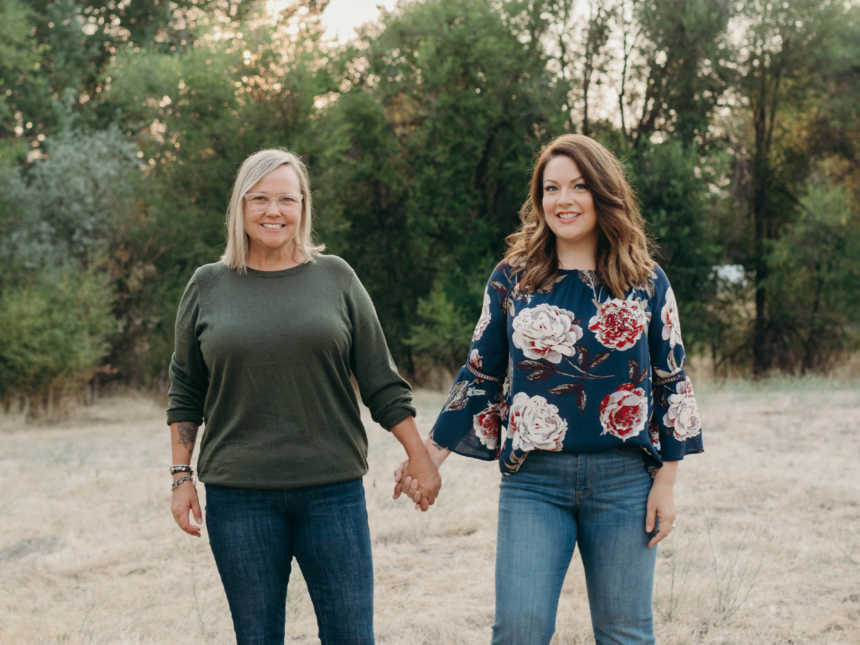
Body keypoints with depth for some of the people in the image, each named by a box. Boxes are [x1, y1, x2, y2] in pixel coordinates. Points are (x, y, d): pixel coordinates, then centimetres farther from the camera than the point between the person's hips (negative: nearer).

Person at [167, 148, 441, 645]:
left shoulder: (335, 278, 5)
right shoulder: (209, 287, 6)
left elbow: (381, 382, 7)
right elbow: (185, 394, 12)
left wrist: (419, 457, 5)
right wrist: (182, 477, 6)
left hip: (333, 491, 0)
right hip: (238, 496, 0)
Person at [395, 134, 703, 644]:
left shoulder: (647, 283, 3)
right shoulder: (512, 279, 4)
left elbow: (673, 384, 5)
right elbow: (480, 375, 11)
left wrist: (666, 482, 1)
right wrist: (432, 454, 9)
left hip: (624, 481, 0)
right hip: (533, 481, 0)